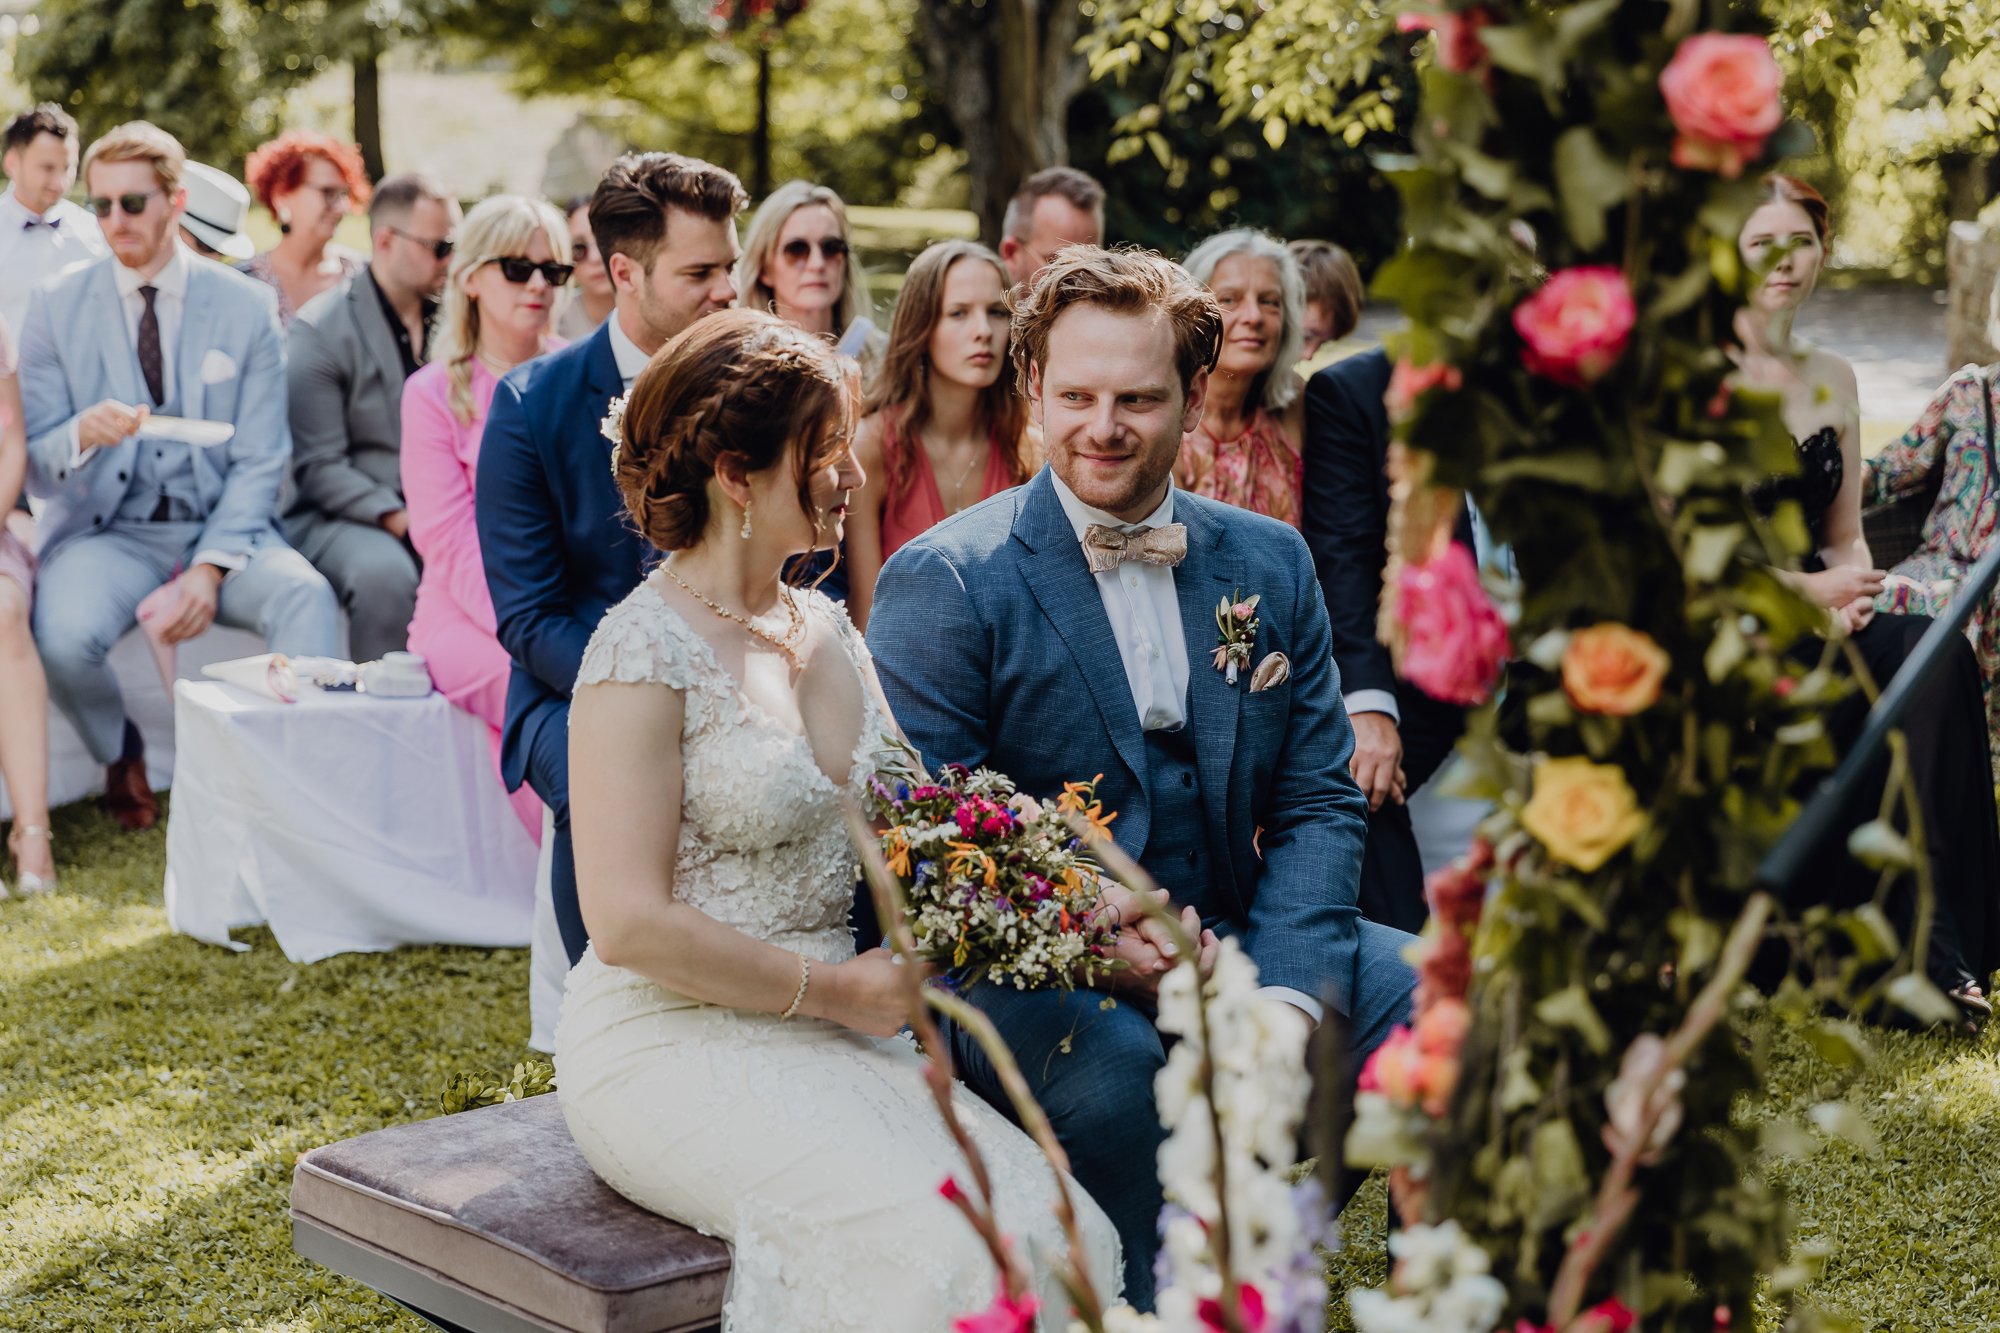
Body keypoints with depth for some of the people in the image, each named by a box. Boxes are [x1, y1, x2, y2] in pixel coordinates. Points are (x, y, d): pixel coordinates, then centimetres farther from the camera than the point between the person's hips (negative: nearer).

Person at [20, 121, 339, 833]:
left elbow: (260, 463, 0)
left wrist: (210, 569, -14)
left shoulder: (247, 308, 1)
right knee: (63, 635, -30)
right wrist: (83, 434, -23)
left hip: (221, 528, 0)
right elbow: (36, 469, 1)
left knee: (309, 598, -31)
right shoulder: (58, 308, 2)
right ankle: (122, 757, 2)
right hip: (107, 531, 0)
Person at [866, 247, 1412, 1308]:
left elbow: (1318, 802, 7)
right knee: (1114, 1062, -36)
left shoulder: (1270, 563, 10)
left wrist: (1286, 997, -11)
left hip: (1228, 943, 5)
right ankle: (1135, 1301, -11)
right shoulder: (943, 583, -5)